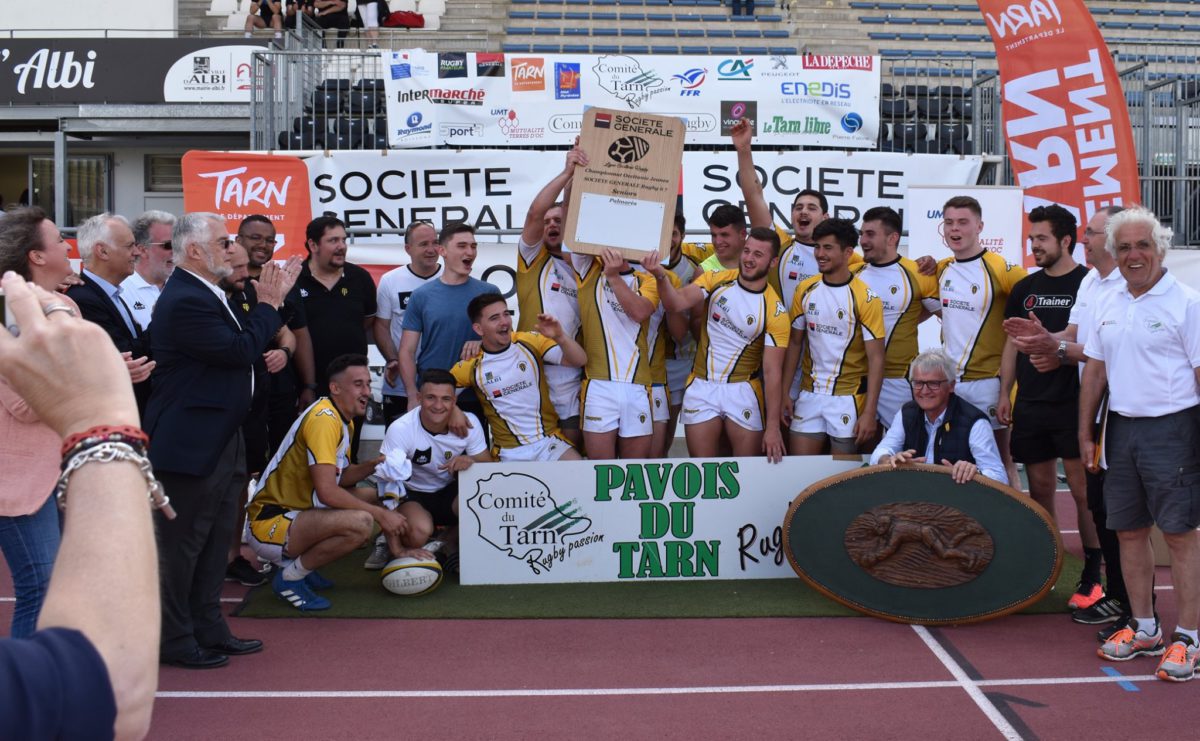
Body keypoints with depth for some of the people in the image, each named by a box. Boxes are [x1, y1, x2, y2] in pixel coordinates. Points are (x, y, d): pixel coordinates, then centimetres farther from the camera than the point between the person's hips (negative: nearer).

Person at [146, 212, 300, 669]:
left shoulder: (205, 295, 13)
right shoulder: (185, 301, -21)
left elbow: (241, 346, 15)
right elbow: (239, 350, -23)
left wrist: (272, 300, 8)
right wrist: (268, 303, -12)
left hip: (219, 441, 11)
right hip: (191, 445, -11)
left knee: (215, 541, 17)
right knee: (183, 543, 1)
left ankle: (208, 629, 28)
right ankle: (175, 640, 13)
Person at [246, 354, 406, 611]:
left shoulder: (343, 419, 12)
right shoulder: (324, 418, -20)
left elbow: (339, 477, 14)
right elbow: (327, 491, -27)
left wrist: (372, 465, -4)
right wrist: (381, 514, -20)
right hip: (269, 525, -10)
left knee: (371, 496, 16)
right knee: (361, 521, -29)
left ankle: (300, 564, 11)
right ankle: (290, 576, -9)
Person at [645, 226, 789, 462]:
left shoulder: (775, 310, -9)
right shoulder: (716, 280, -2)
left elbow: (772, 371, -11)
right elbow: (677, 303, -18)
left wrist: (773, 426, -15)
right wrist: (661, 276, -38)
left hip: (743, 392, -1)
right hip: (701, 388, 2)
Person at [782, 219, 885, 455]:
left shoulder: (865, 299, -11)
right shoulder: (805, 290, 2)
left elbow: (876, 358, -11)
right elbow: (794, 343, 9)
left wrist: (869, 413, -16)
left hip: (848, 399, -4)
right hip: (809, 395, 4)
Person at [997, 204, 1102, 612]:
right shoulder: (1025, 288, 13)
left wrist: (1056, 347, -17)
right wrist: (1005, 393, 12)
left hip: (1074, 403, -5)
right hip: (1030, 405, 5)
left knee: (1082, 489, -4)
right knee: (1040, 488, 10)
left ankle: (1092, 578, 4)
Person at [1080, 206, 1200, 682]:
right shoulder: (1107, 306, 11)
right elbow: (1094, 372, 15)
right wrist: (1085, 433, 13)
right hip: (1121, 428, 6)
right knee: (1129, 531, 11)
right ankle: (1144, 629, 23)